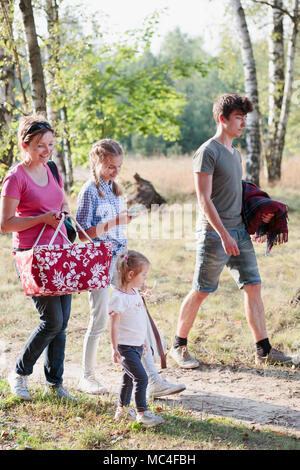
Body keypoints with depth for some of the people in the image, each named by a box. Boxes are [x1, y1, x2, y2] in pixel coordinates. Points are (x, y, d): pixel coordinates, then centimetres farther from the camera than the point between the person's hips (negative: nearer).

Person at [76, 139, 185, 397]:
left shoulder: (114, 188, 12)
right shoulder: (90, 191, -10)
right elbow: (83, 233, -15)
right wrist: (113, 223, -24)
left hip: (120, 257, 7)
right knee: (99, 320, 2)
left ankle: (154, 381, 0)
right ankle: (87, 377, 21)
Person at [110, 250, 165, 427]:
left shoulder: (135, 292, 8)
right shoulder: (119, 297, -20)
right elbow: (114, 324, -19)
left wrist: (142, 340, 26)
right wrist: (114, 348, -19)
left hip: (137, 345, 9)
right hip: (126, 347, -9)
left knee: (129, 378, 18)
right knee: (141, 378, -11)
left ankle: (123, 409, 31)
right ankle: (142, 413, -4)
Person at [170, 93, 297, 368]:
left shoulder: (235, 154, 15)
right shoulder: (207, 152, -11)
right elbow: (204, 200, -16)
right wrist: (224, 235, -21)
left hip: (239, 230, 8)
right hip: (214, 233, -8)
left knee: (253, 286, 5)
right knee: (201, 292, 0)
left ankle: (263, 350, 10)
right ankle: (179, 346, 15)